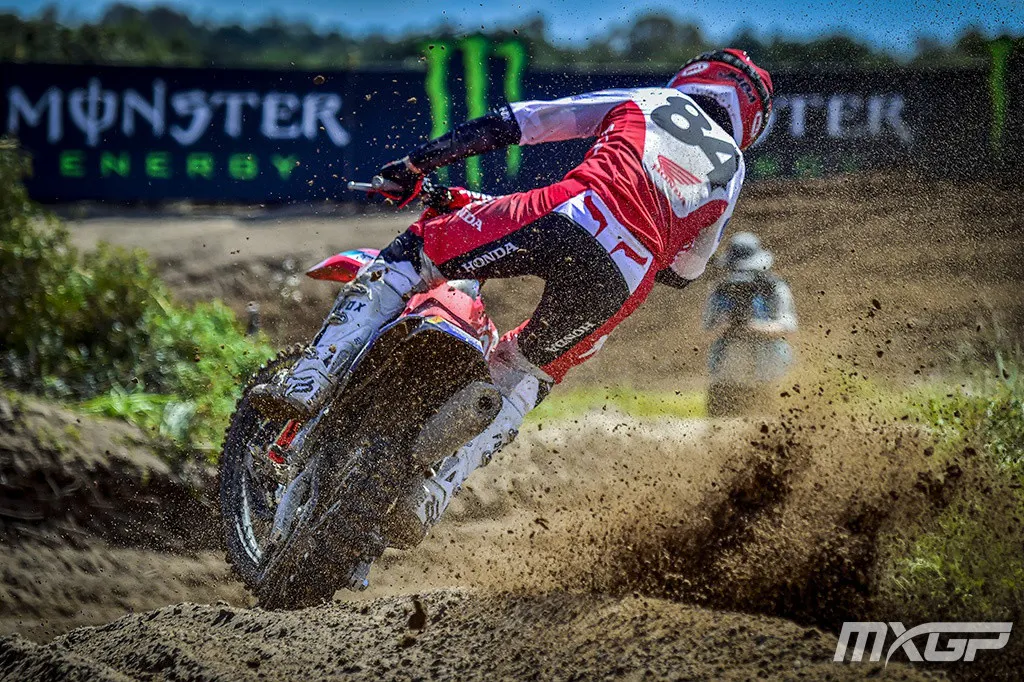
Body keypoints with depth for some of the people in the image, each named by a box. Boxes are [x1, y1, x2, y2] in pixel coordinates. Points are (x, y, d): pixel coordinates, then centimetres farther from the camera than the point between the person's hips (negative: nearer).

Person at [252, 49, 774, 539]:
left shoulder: (643, 101, 28)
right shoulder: (731, 169, 32)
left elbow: (512, 123, 22)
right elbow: (685, 271, 38)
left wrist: (418, 162, 22)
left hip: (572, 212, -2)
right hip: (625, 281, 3)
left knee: (405, 259, 10)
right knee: (520, 379, 23)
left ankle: (306, 386, -7)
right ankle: (428, 495, 2)